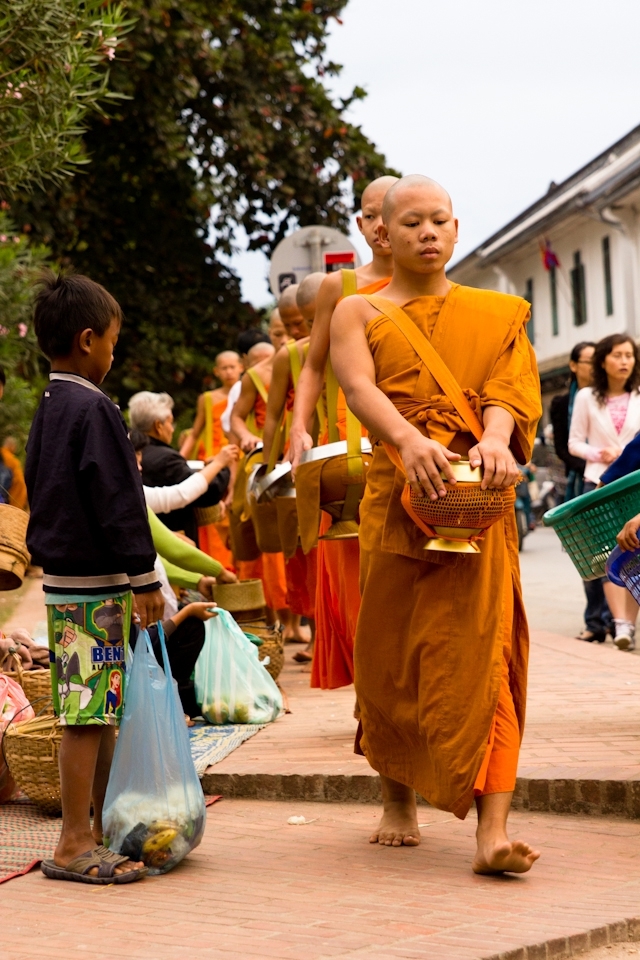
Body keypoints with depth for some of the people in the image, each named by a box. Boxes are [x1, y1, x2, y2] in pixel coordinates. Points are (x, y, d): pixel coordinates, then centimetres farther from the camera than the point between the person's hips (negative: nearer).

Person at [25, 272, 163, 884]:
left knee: (99, 712, 15)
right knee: (88, 711, -7)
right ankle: (74, 844, -4)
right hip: (95, 583, -10)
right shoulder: (93, 410, -14)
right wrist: (144, 578, -14)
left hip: (61, 577, 10)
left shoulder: (48, 410, 15)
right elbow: (117, 502, -17)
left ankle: (101, 829, 22)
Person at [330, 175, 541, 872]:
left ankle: (492, 828, -19)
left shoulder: (494, 314, 15)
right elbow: (359, 387, -10)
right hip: (395, 500, 1)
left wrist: (495, 439, -27)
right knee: (390, 652, 6)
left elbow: (508, 386, -3)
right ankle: (397, 797, 26)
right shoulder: (358, 313, 10)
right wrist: (410, 439, -31)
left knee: (480, 651, -11)